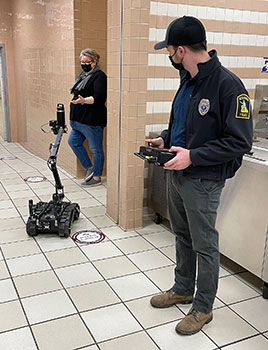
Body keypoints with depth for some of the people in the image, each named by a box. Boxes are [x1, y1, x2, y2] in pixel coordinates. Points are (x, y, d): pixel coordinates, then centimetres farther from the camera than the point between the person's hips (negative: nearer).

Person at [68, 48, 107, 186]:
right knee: (73, 141, 12)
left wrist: (84, 100, -35)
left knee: (96, 149, -1)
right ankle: (89, 167, 22)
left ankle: (96, 177, 10)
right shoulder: (83, 75, 17)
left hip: (92, 121, -10)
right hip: (80, 120, 10)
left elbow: (99, 98, -21)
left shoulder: (99, 76, -11)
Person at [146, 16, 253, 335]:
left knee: (204, 246, 8)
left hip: (203, 181, -8)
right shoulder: (188, 80, 6)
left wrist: (192, 156, -25)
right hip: (176, 174, 8)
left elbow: (240, 141, -22)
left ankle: (203, 308, 28)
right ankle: (182, 289, 42)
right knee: (182, 236, 21)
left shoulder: (227, 85, -21)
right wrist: (165, 139, 4)